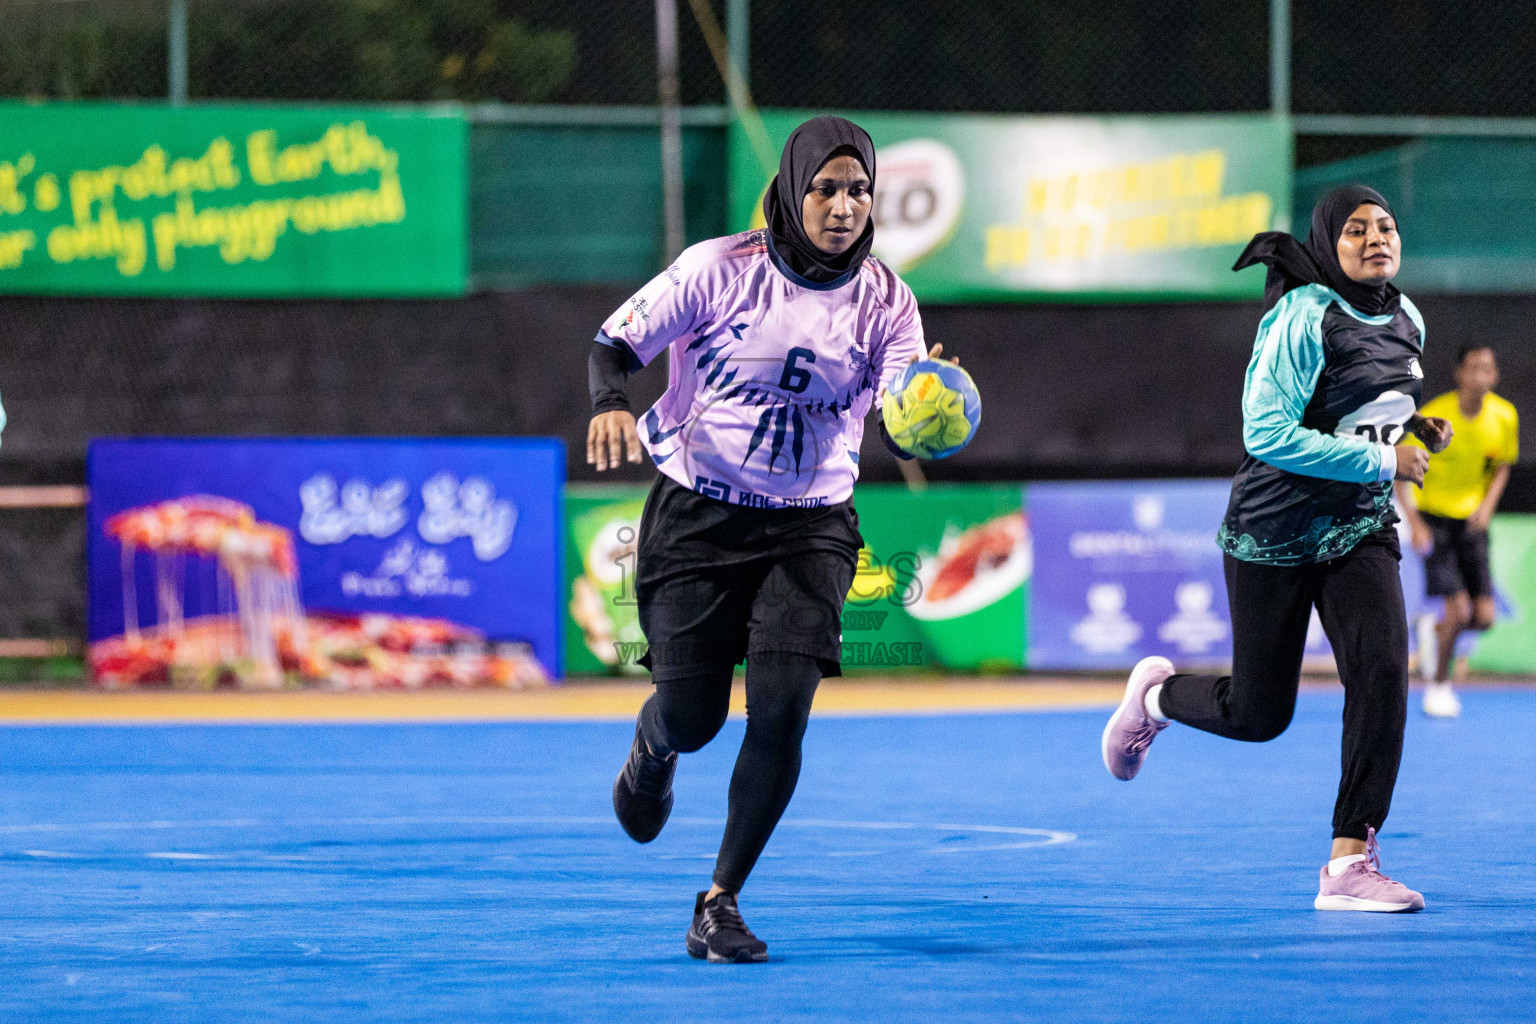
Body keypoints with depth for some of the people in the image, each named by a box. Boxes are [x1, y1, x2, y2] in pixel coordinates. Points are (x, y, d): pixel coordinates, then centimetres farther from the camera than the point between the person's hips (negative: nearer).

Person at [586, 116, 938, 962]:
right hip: (699, 514, -1)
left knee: (781, 710, -14)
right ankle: (651, 754, 42)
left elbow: (898, 431, -10)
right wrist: (611, 406, -29)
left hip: (811, 526, 1)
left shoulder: (884, 301, -5)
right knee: (692, 716, 0)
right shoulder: (720, 270, -12)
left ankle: (720, 902, 0)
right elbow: (616, 342, -8)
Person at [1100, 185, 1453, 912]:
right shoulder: (1305, 317, -19)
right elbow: (1267, 434, -25)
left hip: (1360, 528, 5)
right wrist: (1380, 460, -23)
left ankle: (1349, 864, -12)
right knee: (1258, 715, 5)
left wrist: (1416, 427, 1)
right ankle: (1156, 695, 40)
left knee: (1383, 673, -17)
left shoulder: (1406, 320, 4)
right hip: (1274, 533, -5)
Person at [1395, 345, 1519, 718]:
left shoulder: (1505, 417, -5)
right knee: (1459, 608, -15)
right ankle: (1437, 687, 5)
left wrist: (1488, 504, -7)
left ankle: (1432, 630, 29)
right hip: (1434, 518, -4)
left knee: (1483, 616, -4)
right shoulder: (1433, 415, -17)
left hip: (1472, 520, 4)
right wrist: (1414, 524, -19)